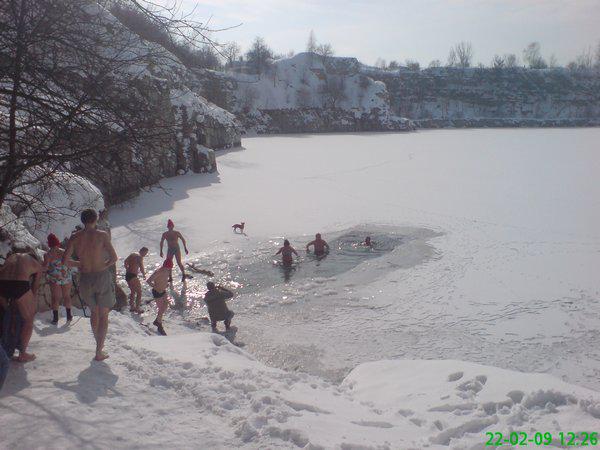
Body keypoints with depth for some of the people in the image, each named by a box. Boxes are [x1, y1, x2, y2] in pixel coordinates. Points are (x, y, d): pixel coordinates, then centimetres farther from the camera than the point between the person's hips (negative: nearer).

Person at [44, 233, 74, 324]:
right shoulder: (64, 252, -2)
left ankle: (55, 318, 3)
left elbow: (45, 266, -14)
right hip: (66, 277, 2)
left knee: (55, 298, 4)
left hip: (54, 278, -2)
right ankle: (69, 316, 19)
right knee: (67, 296, 14)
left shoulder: (48, 254, -10)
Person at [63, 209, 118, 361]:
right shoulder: (102, 235, -9)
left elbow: (64, 260, -1)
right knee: (103, 315, 9)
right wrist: (104, 266, 7)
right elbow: (114, 258, -12)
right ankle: (99, 352, 5)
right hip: (102, 277, -3)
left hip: (85, 279, 3)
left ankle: (99, 344, 34)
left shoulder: (75, 237, 0)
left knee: (94, 312, 24)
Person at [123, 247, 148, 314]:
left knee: (133, 291, 24)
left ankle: (132, 307, 31)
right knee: (139, 292, 3)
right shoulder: (140, 257, -12)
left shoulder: (133, 254, 14)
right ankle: (137, 308, 3)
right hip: (132, 276, -9)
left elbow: (125, 262, 22)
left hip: (127, 275, 9)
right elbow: (141, 268, -18)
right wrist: (144, 275, -1)